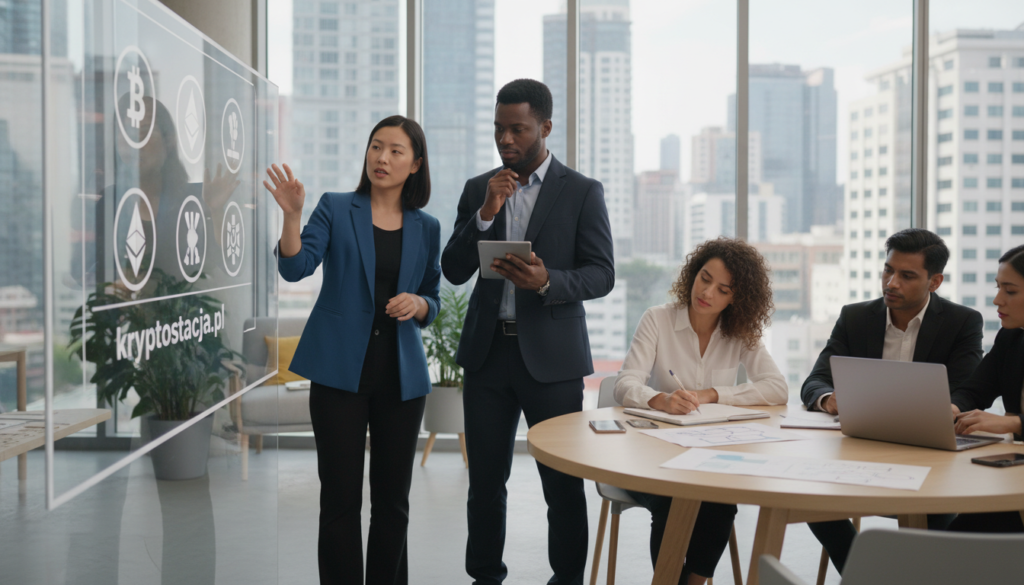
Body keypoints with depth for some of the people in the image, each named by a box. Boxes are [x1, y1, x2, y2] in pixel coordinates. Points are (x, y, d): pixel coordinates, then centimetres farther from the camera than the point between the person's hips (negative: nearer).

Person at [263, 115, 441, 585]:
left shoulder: (426, 228, 8)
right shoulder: (336, 209, 1)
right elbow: (295, 269, -12)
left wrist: (417, 303, -8)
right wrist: (291, 215, -27)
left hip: (401, 374, 3)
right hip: (342, 370, -2)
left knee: (393, 498, 9)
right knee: (340, 497, 1)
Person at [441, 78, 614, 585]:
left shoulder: (582, 192, -1)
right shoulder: (477, 190, 9)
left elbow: (601, 274, -4)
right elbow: (454, 272, 3)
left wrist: (547, 281, -23)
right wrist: (485, 214, -12)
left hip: (552, 357, -3)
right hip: (488, 352, 3)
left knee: (563, 482, 3)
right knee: (486, 478, 10)